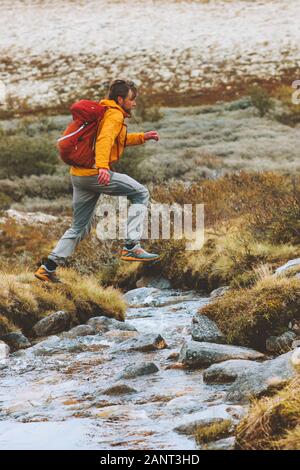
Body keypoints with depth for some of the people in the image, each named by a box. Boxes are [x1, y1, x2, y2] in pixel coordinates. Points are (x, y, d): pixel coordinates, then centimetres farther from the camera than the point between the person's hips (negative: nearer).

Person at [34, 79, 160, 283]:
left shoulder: (103, 112, 23)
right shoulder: (115, 115, -7)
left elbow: (119, 140, 39)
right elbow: (105, 139, -26)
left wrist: (142, 137, 31)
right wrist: (102, 166, -40)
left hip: (79, 174, 10)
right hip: (94, 173, -10)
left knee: (80, 228, 17)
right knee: (141, 194, -1)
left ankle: (48, 267, 14)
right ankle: (131, 247, -10)